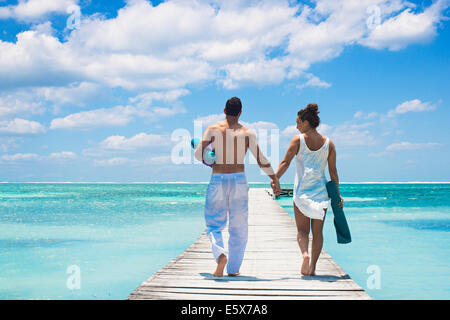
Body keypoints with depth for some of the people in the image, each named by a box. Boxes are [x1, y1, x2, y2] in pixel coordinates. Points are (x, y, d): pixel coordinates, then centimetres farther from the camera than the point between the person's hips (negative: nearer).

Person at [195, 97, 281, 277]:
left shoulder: (213, 130, 0)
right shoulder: (247, 133, 2)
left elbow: (199, 155, -6)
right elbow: (261, 160, 0)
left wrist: (197, 146, 16)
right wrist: (275, 179, 10)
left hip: (217, 181, -1)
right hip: (239, 181, 1)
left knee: (214, 224, 10)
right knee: (238, 228, 12)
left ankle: (220, 254, -18)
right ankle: (233, 269, 16)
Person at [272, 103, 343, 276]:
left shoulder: (298, 139, -2)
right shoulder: (328, 143, 6)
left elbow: (285, 162, -9)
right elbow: (333, 172, 5)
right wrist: (337, 194, 9)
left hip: (302, 190, -2)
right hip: (321, 190, 2)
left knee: (302, 230, 6)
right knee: (317, 231, 8)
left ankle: (305, 254, -21)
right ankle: (312, 267, 5)